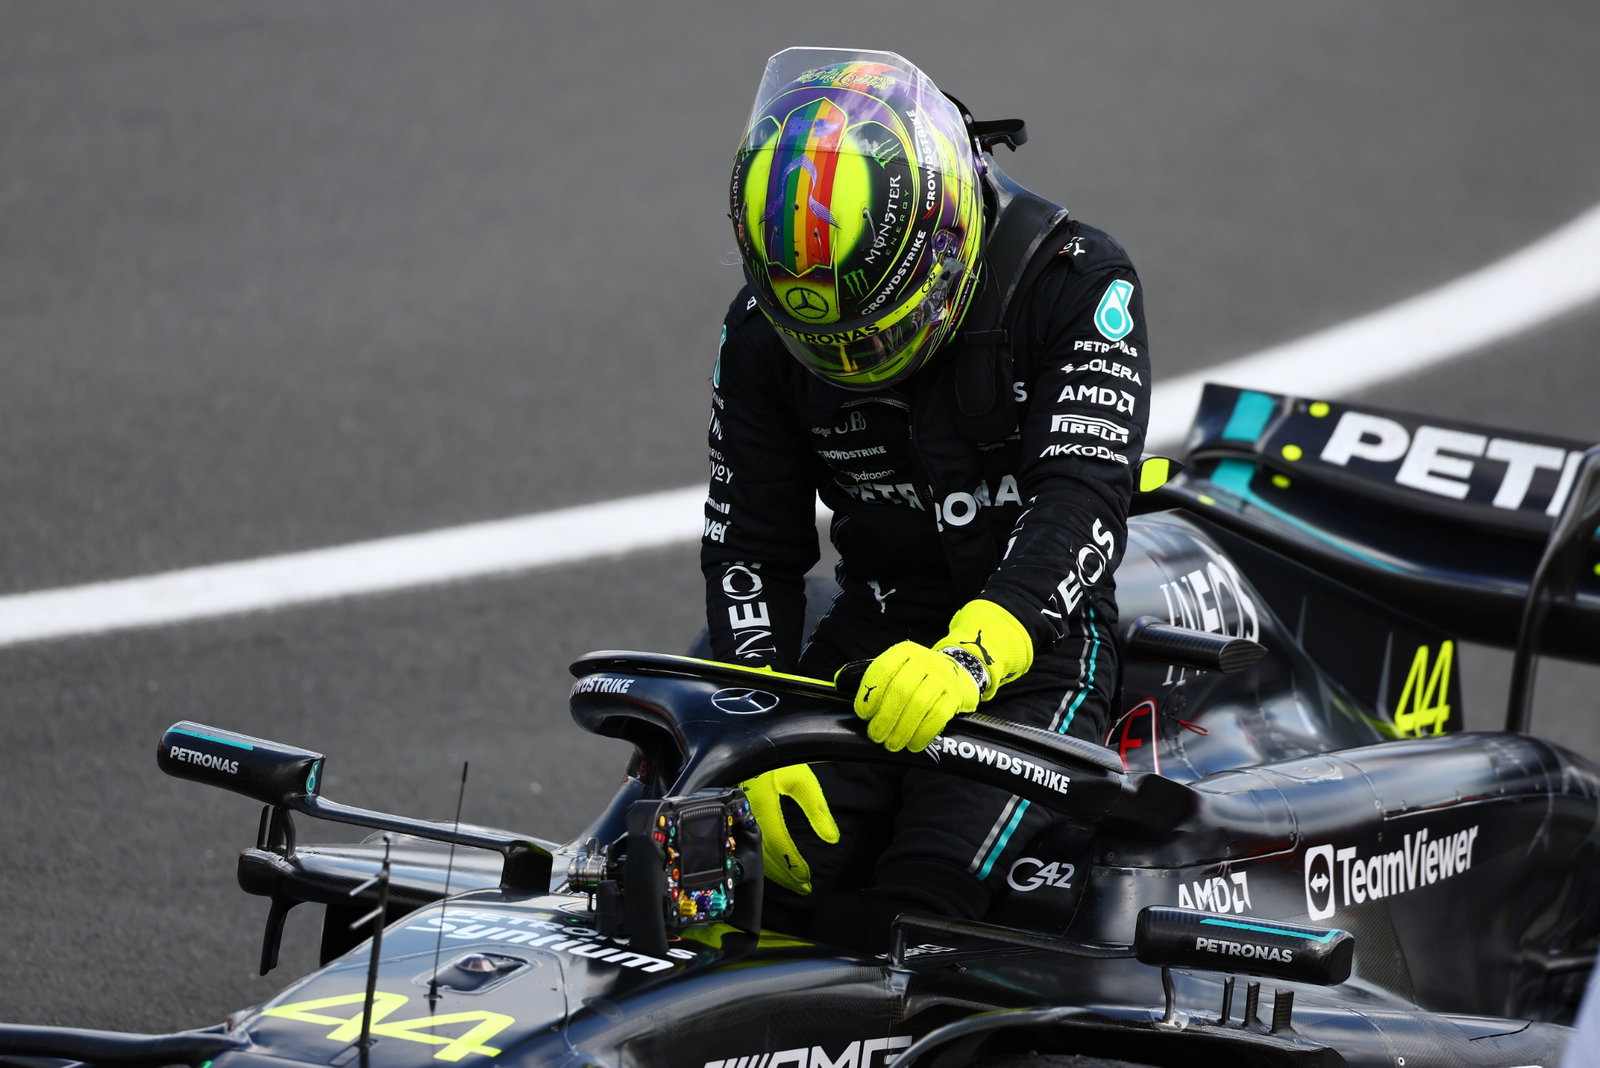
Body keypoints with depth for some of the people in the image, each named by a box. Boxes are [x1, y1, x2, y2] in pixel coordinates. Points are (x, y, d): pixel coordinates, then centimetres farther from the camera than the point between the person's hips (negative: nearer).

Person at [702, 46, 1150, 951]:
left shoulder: (1077, 287, -13)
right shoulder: (763, 335, 0)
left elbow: (1083, 502, -24)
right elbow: (751, 545, 5)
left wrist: (971, 655, -41)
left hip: (1040, 635, -4)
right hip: (875, 629, 4)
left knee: (909, 913, -28)